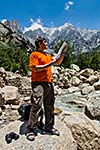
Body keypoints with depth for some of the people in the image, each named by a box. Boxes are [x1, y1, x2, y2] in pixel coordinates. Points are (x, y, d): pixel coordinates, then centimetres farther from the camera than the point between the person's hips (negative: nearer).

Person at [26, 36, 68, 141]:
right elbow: (35, 68, -12)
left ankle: (49, 127, 24)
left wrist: (63, 52, 13)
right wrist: (49, 64, -12)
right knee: (36, 107, -9)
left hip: (49, 83, 8)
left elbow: (58, 62, 22)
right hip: (38, 83, -7)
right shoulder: (34, 54, -1)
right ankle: (31, 130, 3)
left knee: (49, 107, 11)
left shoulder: (48, 56, 21)